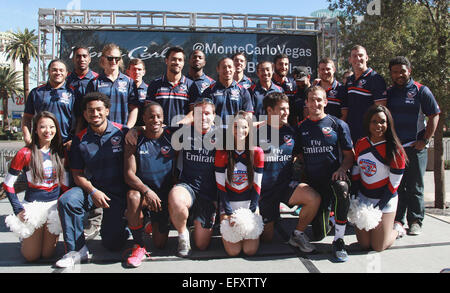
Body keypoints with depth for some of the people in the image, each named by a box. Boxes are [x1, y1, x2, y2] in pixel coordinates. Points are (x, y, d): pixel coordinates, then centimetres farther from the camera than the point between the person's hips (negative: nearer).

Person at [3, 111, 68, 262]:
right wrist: (18, 209, -10)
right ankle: (24, 237, 32)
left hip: (55, 204, 3)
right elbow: (7, 185, -5)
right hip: (33, 205, -2)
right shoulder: (25, 153, -10)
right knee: (31, 256, 3)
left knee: (47, 254, 6)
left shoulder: (59, 152, 2)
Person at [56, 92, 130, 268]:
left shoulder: (122, 132, -4)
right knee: (66, 200, -29)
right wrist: (93, 191, -14)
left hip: (118, 192, -2)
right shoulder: (80, 139, 2)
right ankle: (77, 250, -13)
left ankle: (120, 225, 30)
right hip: (91, 189, 2)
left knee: (112, 244, -7)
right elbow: (77, 174, 3)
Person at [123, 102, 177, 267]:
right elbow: (129, 174, -13)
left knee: (160, 244, 1)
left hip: (165, 193, 1)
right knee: (133, 196, -38)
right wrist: (147, 191, -25)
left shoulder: (172, 136, -5)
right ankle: (139, 246, -19)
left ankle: (154, 224, 39)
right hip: (143, 189, -1)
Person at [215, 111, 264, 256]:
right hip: (228, 203, -1)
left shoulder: (257, 152, -2)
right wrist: (229, 213, -12)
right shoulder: (222, 152, -5)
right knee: (233, 251, -11)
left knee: (250, 250, -11)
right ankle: (225, 224, 18)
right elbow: (220, 185, -6)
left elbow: (257, 184, -3)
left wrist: (251, 211, -11)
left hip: (249, 203, 1)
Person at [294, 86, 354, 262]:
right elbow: (299, 155, 17)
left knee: (342, 188, -41)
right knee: (318, 235, 1)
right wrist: (302, 173, -1)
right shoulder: (302, 128, 10)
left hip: (334, 177, -2)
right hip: (313, 182, 2)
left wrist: (342, 169, -16)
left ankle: (338, 240, -25)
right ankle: (326, 215, 39)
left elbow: (349, 155, 3)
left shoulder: (338, 125, 3)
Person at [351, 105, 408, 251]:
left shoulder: (395, 150, -14)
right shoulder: (360, 144, 0)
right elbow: (355, 173, 6)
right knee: (364, 244, 4)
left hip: (385, 200, -4)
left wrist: (379, 207, -15)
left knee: (378, 247, -1)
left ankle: (397, 229, 27)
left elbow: (394, 183, -13)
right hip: (363, 198, 4)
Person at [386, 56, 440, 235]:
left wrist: (425, 140, -7)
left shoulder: (421, 91, 3)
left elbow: (434, 116, 2)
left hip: (415, 147, -3)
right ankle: (398, 220, 14)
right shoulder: (388, 93, 12)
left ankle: (415, 221, 12)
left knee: (415, 187, 3)